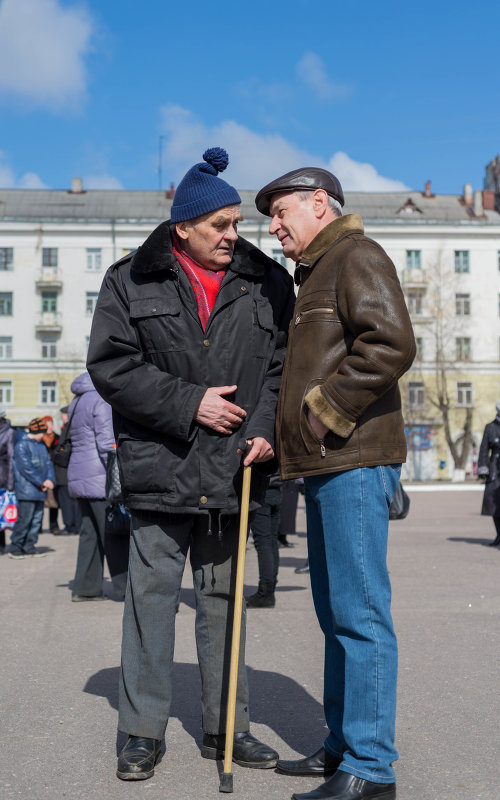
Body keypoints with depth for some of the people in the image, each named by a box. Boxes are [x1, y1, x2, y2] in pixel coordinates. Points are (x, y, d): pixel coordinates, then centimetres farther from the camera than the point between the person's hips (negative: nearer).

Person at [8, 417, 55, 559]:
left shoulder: (42, 446, 17)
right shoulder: (22, 445, -8)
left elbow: (48, 463, 14)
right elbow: (26, 468, -15)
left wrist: (49, 479, -5)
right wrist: (42, 482, -15)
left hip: (39, 491, 8)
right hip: (26, 491, -8)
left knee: (37, 518, 9)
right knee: (24, 519, -9)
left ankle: (29, 546, 17)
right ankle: (15, 548, -1)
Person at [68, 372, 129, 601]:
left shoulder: (77, 401, 18)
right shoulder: (103, 401, -12)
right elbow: (107, 444, -18)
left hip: (78, 476, 9)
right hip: (99, 478, -9)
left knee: (90, 532, 12)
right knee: (115, 534, -4)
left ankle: (85, 588, 12)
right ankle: (127, 587, -1)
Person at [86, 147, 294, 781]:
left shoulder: (266, 283, 7)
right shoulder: (130, 281, 1)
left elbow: (282, 366, 8)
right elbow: (110, 366, -5)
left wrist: (265, 428, -9)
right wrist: (189, 402, -13)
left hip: (230, 470, 2)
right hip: (159, 467, -2)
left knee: (224, 597, 11)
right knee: (151, 593, 3)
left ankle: (225, 728, 22)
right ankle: (142, 732, 15)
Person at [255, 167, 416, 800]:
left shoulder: (357, 257, -5)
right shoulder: (313, 275, 26)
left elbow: (391, 344, -20)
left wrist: (328, 412, -16)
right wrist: (281, 432, 16)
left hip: (354, 462, -11)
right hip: (326, 464, 11)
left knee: (360, 614, -9)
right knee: (336, 613, 14)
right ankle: (341, 746, 23)